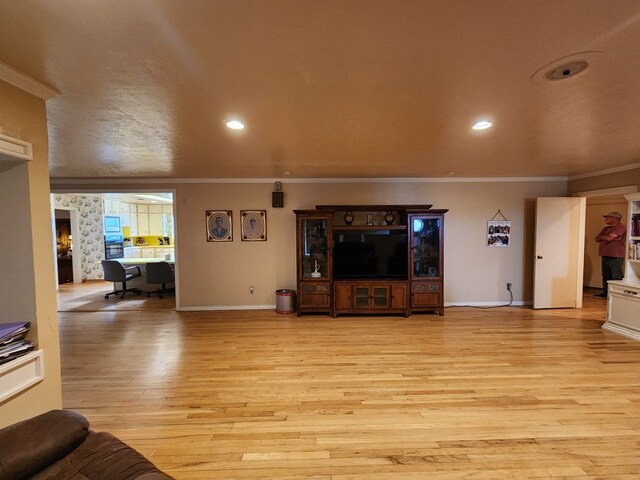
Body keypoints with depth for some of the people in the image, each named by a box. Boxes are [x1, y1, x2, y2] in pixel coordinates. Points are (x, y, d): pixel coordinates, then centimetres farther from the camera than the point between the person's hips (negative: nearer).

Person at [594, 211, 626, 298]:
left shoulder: (620, 227, -8)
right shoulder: (606, 228, 18)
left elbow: (609, 238, -19)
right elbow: (597, 239, 14)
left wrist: (602, 236, 2)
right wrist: (606, 237, -5)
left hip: (616, 257, -8)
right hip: (605, 256, 8)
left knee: (616, 277, -5)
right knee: (606, 276, 12)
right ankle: (605, 292, 18)